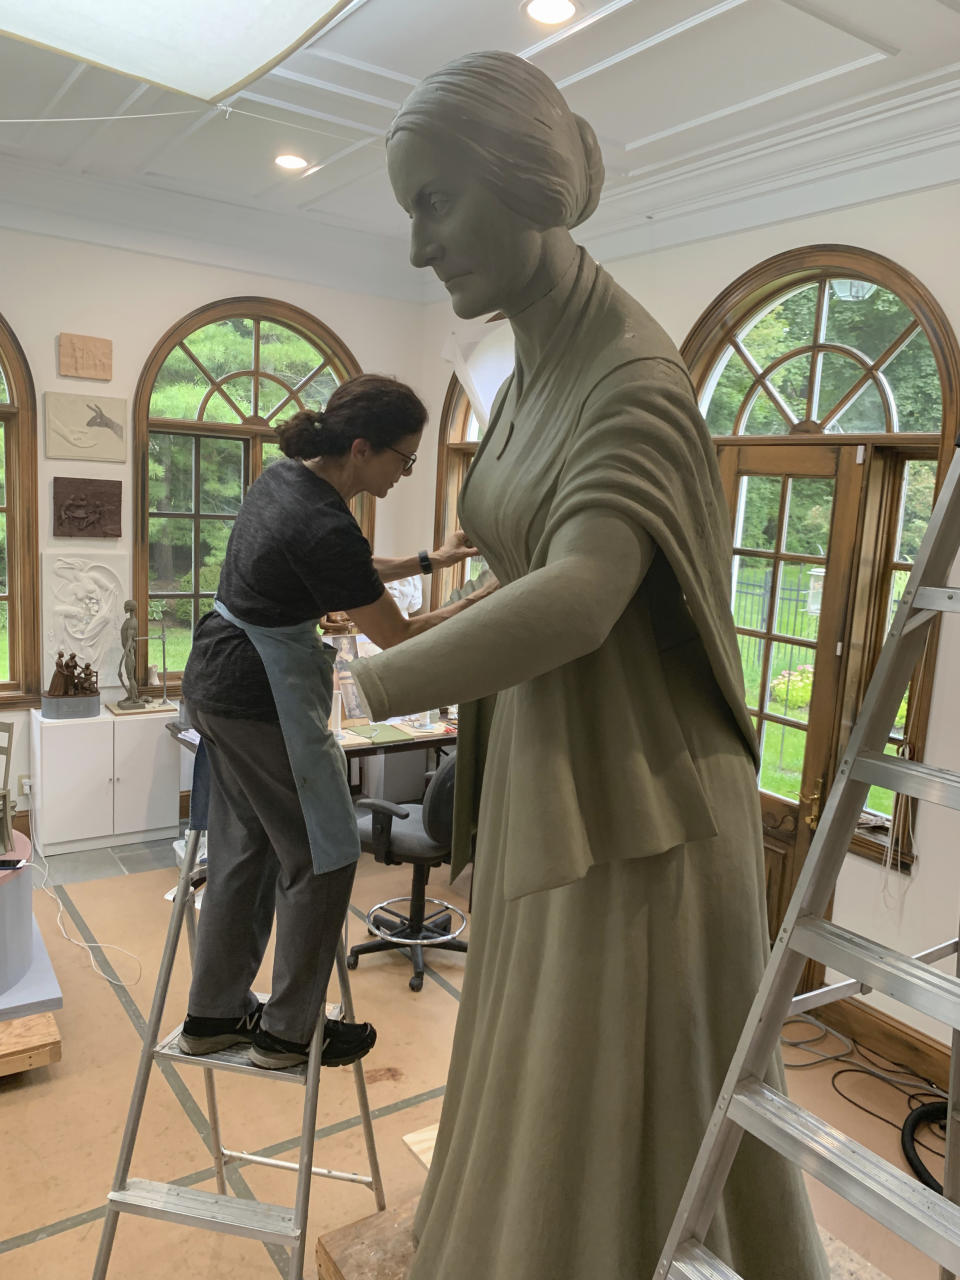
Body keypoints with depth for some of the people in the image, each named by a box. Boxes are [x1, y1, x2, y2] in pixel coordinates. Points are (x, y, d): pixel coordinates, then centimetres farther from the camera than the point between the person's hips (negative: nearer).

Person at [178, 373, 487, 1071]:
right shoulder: (325, 528, -25)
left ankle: (213, 1014, 32)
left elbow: (352, 571, 18)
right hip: (264, 695, -10)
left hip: (216, 680, 10)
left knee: (245, 849, 19)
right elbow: (395, 636, -13)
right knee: (322, 856, 6)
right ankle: (288, 1032, 20)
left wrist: (430, 559, 13)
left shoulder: (285, 474, 4)